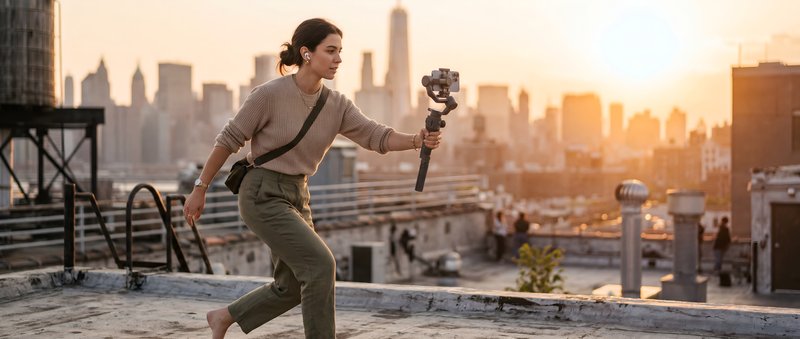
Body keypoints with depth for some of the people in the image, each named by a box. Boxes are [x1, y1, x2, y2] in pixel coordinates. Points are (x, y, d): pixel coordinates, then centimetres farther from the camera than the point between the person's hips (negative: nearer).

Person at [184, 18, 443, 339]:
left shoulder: (337, 105, -1)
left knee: (293, 286, 14)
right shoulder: (270, 94, -17)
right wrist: (200, 189, -5)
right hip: (263, 194, -7)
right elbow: (229, 139, -9)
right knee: (320, 264, -17)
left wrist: (418, 140, -31)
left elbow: (377, 136, -12)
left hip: (297, 196, 7)